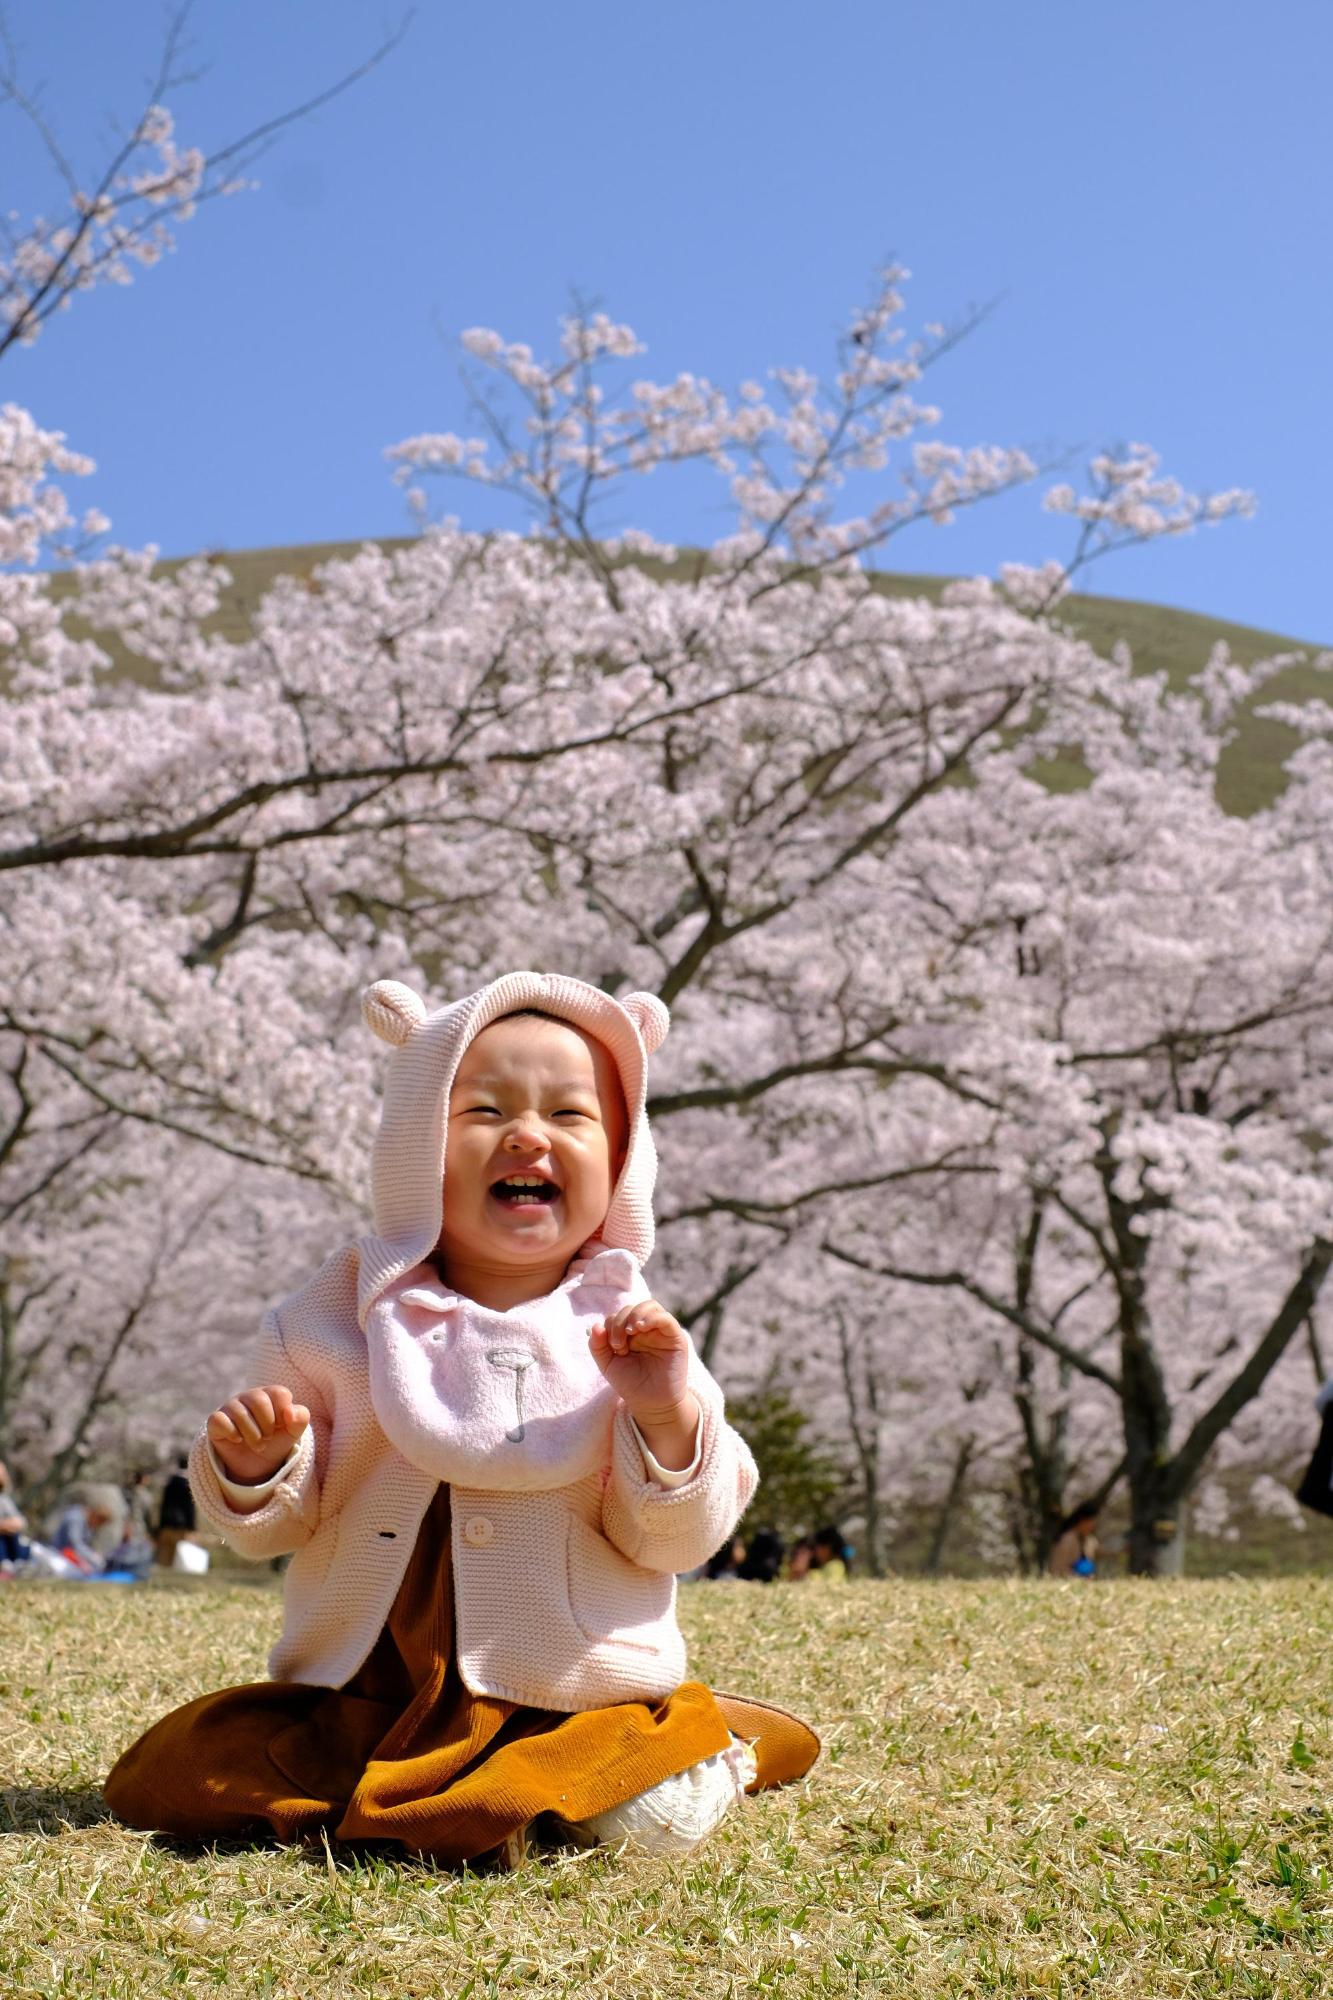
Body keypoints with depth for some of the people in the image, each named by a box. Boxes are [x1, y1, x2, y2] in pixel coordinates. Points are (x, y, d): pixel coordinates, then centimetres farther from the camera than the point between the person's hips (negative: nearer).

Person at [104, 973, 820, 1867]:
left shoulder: (627, 1332, -2)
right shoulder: (345, 1316, 0)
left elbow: (674, 1540, -4)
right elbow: (277, 1525, 5)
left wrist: (669, 1420, -22)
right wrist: (250, 1466, -18)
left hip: (575, 1696, -3)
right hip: (360, 1691, 3)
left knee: (650, 1813, -29)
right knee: (167, 1781, -10)